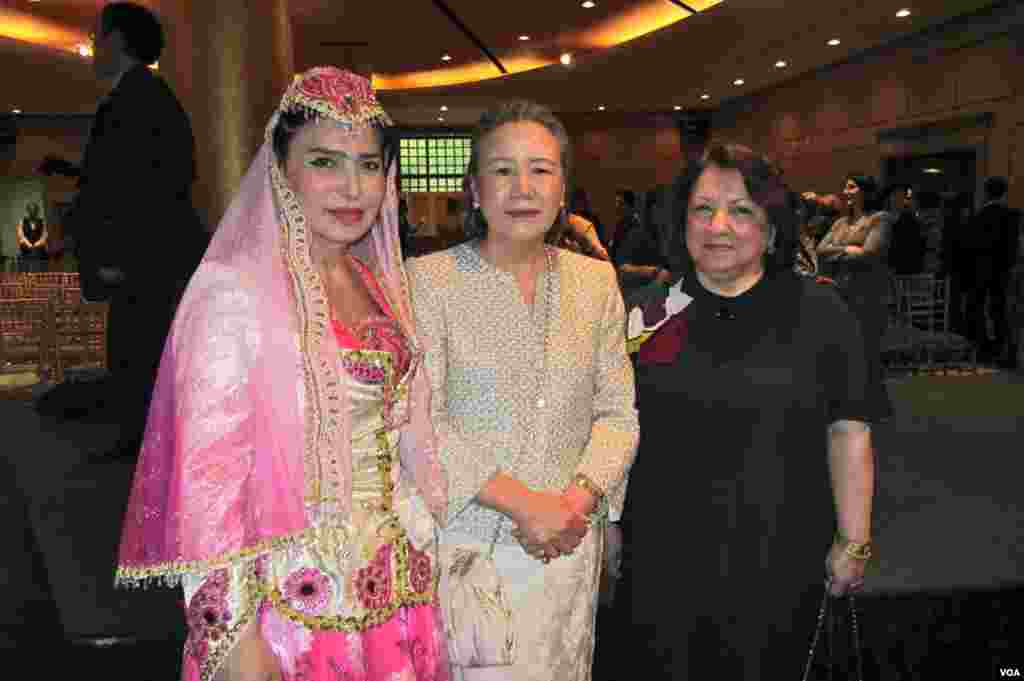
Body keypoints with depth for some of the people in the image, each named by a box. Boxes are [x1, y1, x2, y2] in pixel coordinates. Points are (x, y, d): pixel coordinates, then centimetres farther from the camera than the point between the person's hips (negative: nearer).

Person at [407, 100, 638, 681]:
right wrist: (522, 503, -18)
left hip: (566, 543, 4)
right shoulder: (428, 280, -8)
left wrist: (580, 498, -12)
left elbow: (617, 411, 4)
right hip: (466, 543, -3)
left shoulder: (596, 280, 5)